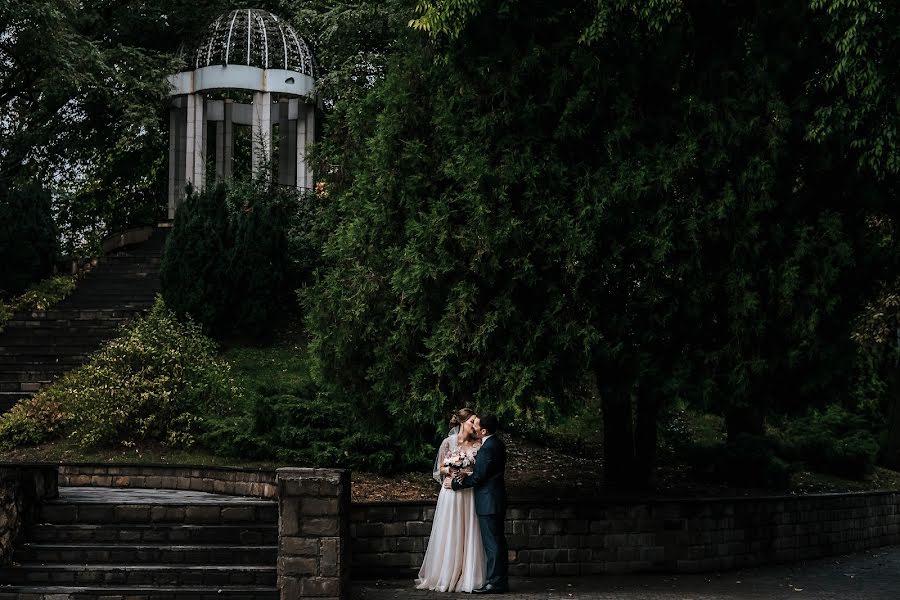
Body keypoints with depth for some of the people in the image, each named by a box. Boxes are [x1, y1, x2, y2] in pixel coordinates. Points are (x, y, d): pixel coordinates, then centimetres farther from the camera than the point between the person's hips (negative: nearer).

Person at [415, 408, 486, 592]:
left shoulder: (477, 444, 7)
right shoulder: (449, 442, 0)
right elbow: (440, 469, 4)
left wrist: (469, 474, -10)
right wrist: (451, 469, -15)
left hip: (470, 494, 2)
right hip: (451, 492, -2)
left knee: (468, 535, 1)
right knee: (449, 535, 0)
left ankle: (467, 578, 5)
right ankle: (445, 577, 7)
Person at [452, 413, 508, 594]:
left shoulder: (487, 449, -21)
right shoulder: (498, 444, 10)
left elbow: (478, 477, -18)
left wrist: (455, 484, -6)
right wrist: (468, 474, 1)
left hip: (488, 502, -10)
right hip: (498, 499, 10)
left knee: (492, 543, -6)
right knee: (498, 541, 13)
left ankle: (494, 583, -3)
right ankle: (501, 580, 19)